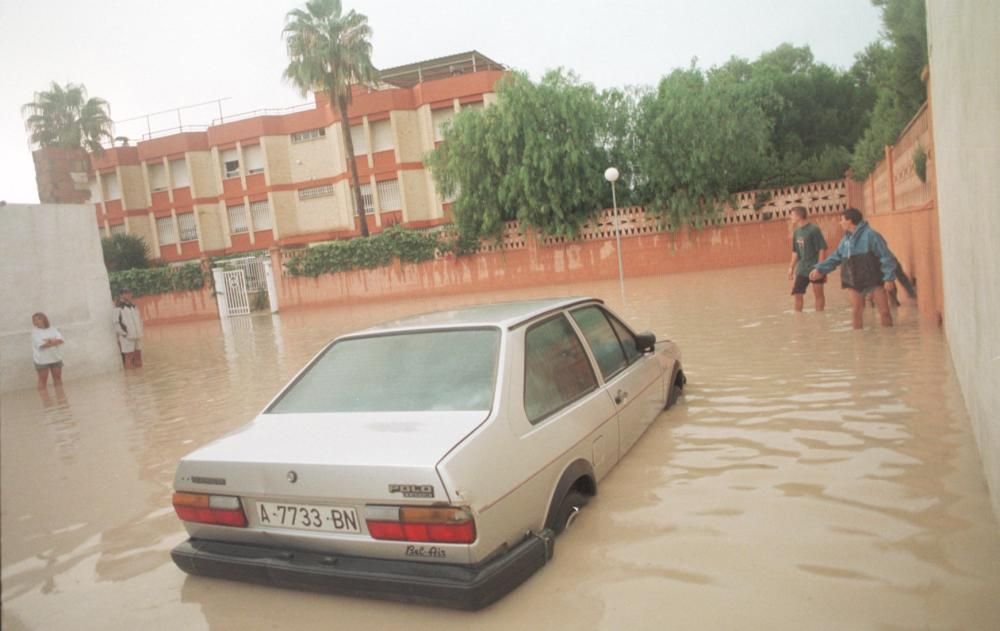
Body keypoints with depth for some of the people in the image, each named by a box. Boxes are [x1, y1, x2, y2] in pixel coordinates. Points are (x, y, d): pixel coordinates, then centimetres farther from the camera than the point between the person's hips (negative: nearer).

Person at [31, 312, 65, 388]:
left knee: (58, 378, 11)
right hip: (42, 360, -4)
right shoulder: (35, 331, -5)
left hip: (56, 358, 4)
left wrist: (50, 341, -20)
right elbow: (42, 345, -17)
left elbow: (61, 340, -6)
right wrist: (55, 341, -11)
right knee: (43, 380, 3)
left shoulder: (53, 329, 5)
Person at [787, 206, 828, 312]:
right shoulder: (796, 231, 7)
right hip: (802, 269, 6)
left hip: (815, 268, -6)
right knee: (796, 293, 5)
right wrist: (791, 268, 14)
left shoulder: (814, 229, -14)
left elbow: (822, 249, -15)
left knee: (818, 294, 6)